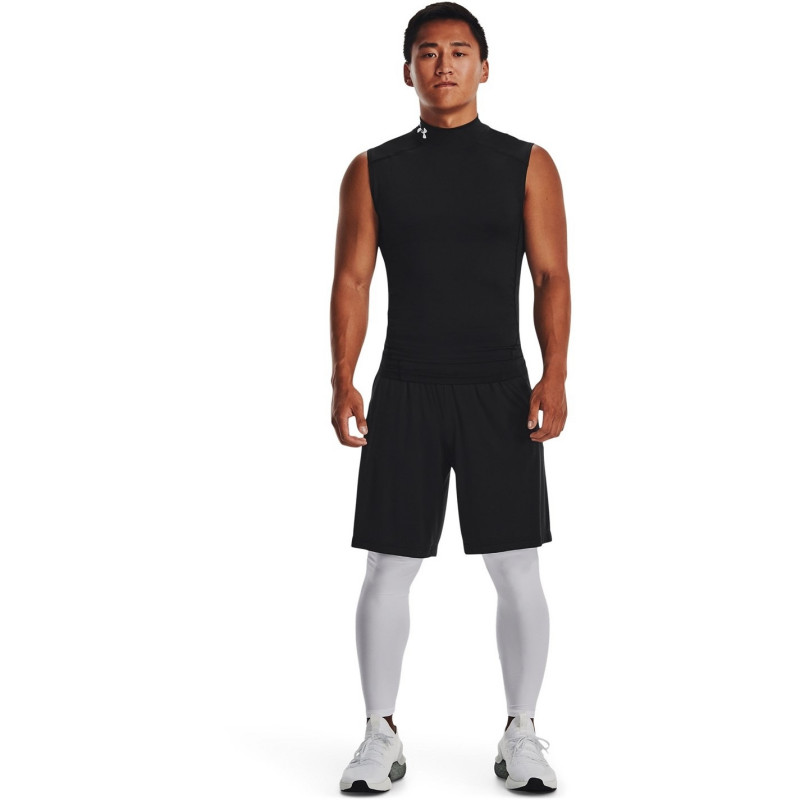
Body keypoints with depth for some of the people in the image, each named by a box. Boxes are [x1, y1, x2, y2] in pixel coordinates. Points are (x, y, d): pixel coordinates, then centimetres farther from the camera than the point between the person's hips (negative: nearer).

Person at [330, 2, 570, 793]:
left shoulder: (527, 164, 5)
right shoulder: (373, 170, 7)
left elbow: (551, 277, 1)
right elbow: (351, 279, 4)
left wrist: (554, 378, -11)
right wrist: (342, 381, -8)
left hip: (500, 392, 0)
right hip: (404, 393, 1)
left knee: (516, 571, 2)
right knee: (387, 570, 3)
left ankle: (520, 736, 17)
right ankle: (380, 736, 17)